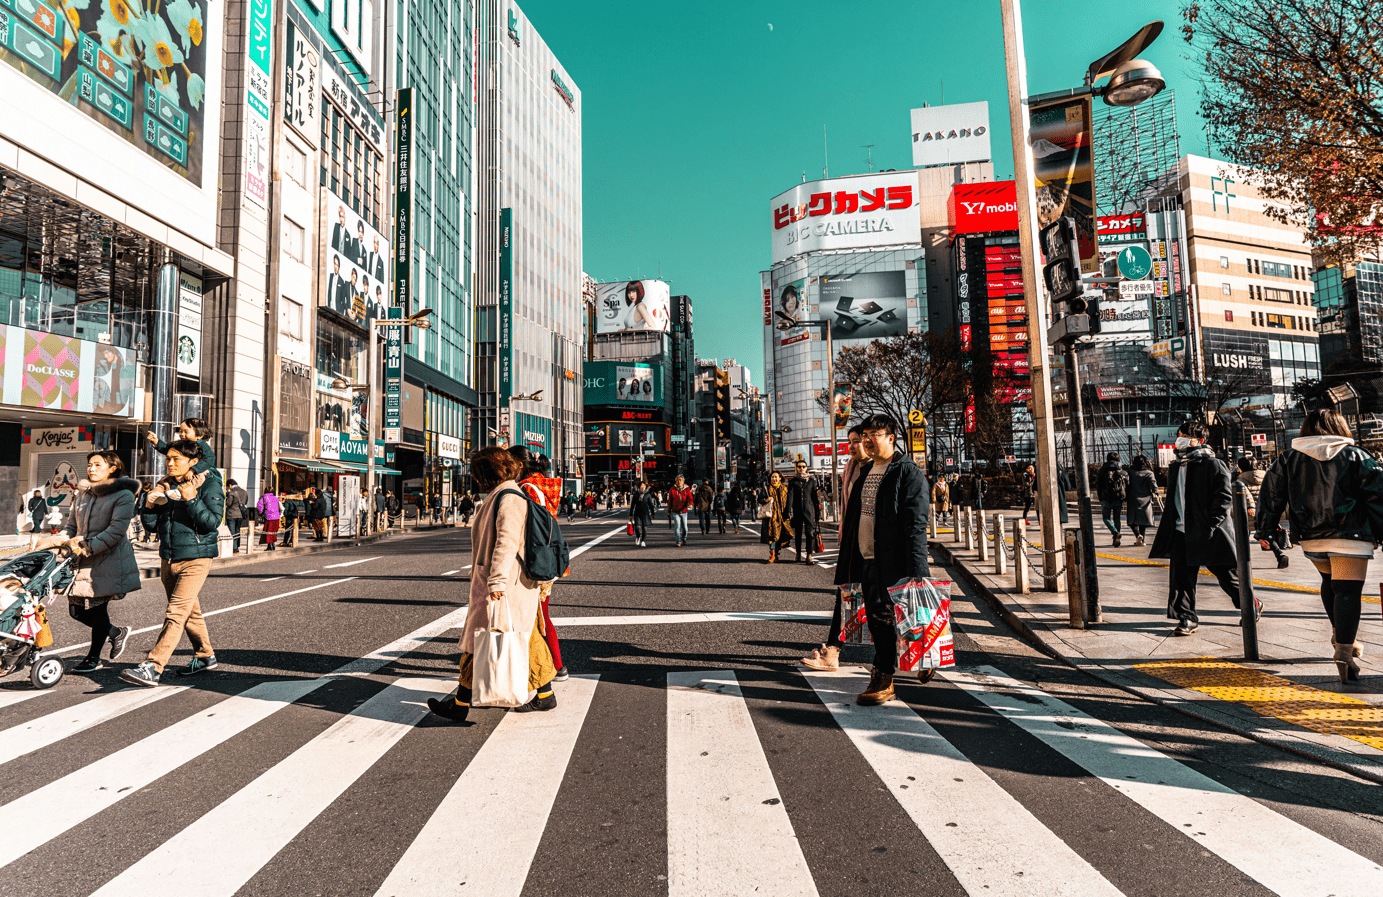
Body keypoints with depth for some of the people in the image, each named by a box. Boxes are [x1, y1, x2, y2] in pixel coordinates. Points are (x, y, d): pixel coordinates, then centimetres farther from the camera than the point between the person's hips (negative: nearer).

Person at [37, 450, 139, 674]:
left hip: (110, 561, -7)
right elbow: (72, 528, 15)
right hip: (84, 562, 7)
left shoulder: (123, 495, -10)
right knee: (77, 610, 7)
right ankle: (117, 633, 31)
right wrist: (51, 540, -1)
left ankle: (93, 658, 17)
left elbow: (116, 531, -17)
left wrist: (87, 546, -20)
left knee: (98, 608, 0)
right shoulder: (83, 494, 12)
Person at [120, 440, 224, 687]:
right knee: (189, 612, 17)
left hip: (195, 559, -7)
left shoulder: (209, 484, -7)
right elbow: (153, 525, 11)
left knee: (176, 613, -13)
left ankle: (152, 668, -14)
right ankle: (205, 656, 31)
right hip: (168, 558, 7)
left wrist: (191, 500, -26)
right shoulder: (164, 486, 10)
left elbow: (212, 523, -17)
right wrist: (149, 505, -7)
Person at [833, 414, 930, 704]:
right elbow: (854, 516, 21)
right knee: (875, 620, 12)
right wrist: (845, 560, 19)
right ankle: (882, 678, 25)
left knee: (883, 617, -4)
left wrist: (915, 570, -21)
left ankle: (883, 681, 7)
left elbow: (916, 524, -15)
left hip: (891, 561, -8)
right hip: (866, 560, 8)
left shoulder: (909, 473, -9)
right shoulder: (866, 472, 16)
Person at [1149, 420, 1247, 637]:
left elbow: (1223, 497, -12)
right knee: (1182, 577, 1)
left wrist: (1210, 525, -19)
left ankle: (1251, 605, 33)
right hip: (1182, 533, 6)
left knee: (1228, 576, 8)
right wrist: (1170, 526, 16)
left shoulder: (1213, 465, -7)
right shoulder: (1175, 468, 14)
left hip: (1209, 534, -6)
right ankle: (1187, 619, 9)